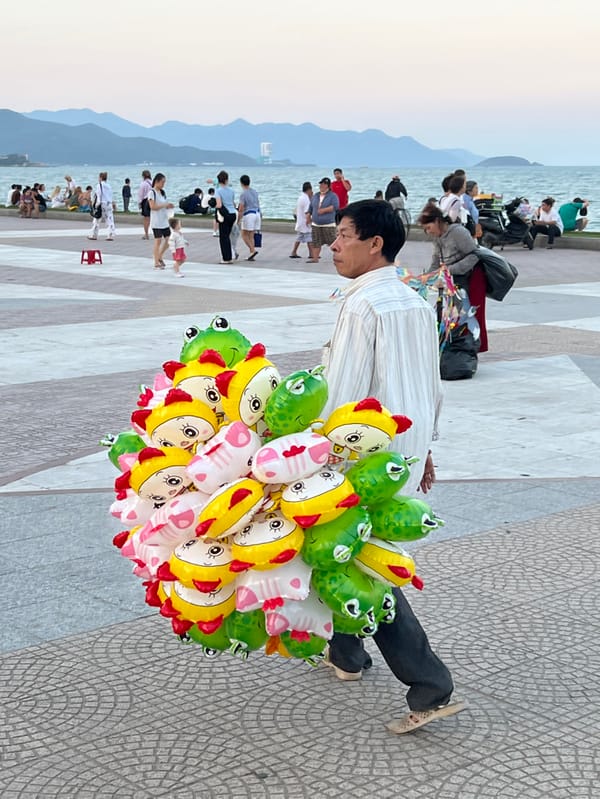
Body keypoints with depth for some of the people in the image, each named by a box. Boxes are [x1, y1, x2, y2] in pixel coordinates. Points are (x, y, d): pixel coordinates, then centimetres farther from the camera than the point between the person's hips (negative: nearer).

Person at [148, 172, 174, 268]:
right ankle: (156, 263, 1)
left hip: (164, 220, 8)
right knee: (158, 241, -5)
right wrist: (165, 205, -19)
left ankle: (160, 257, 24)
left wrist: (169, 206, -2)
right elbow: (153, 206, -19)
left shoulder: (163, 192, 14)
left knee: (168, 239, 6)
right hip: (156, 222, -7)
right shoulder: (152, 192, -9)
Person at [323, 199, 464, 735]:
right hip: (409, 446, 9)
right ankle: (345, 653, 37)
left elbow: (345, 395, -21)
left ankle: (431, 690, -2)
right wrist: (423, 446, 24)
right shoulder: (417, 304, 8)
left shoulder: (363, 306, -18)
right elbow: (433, 386, 15)